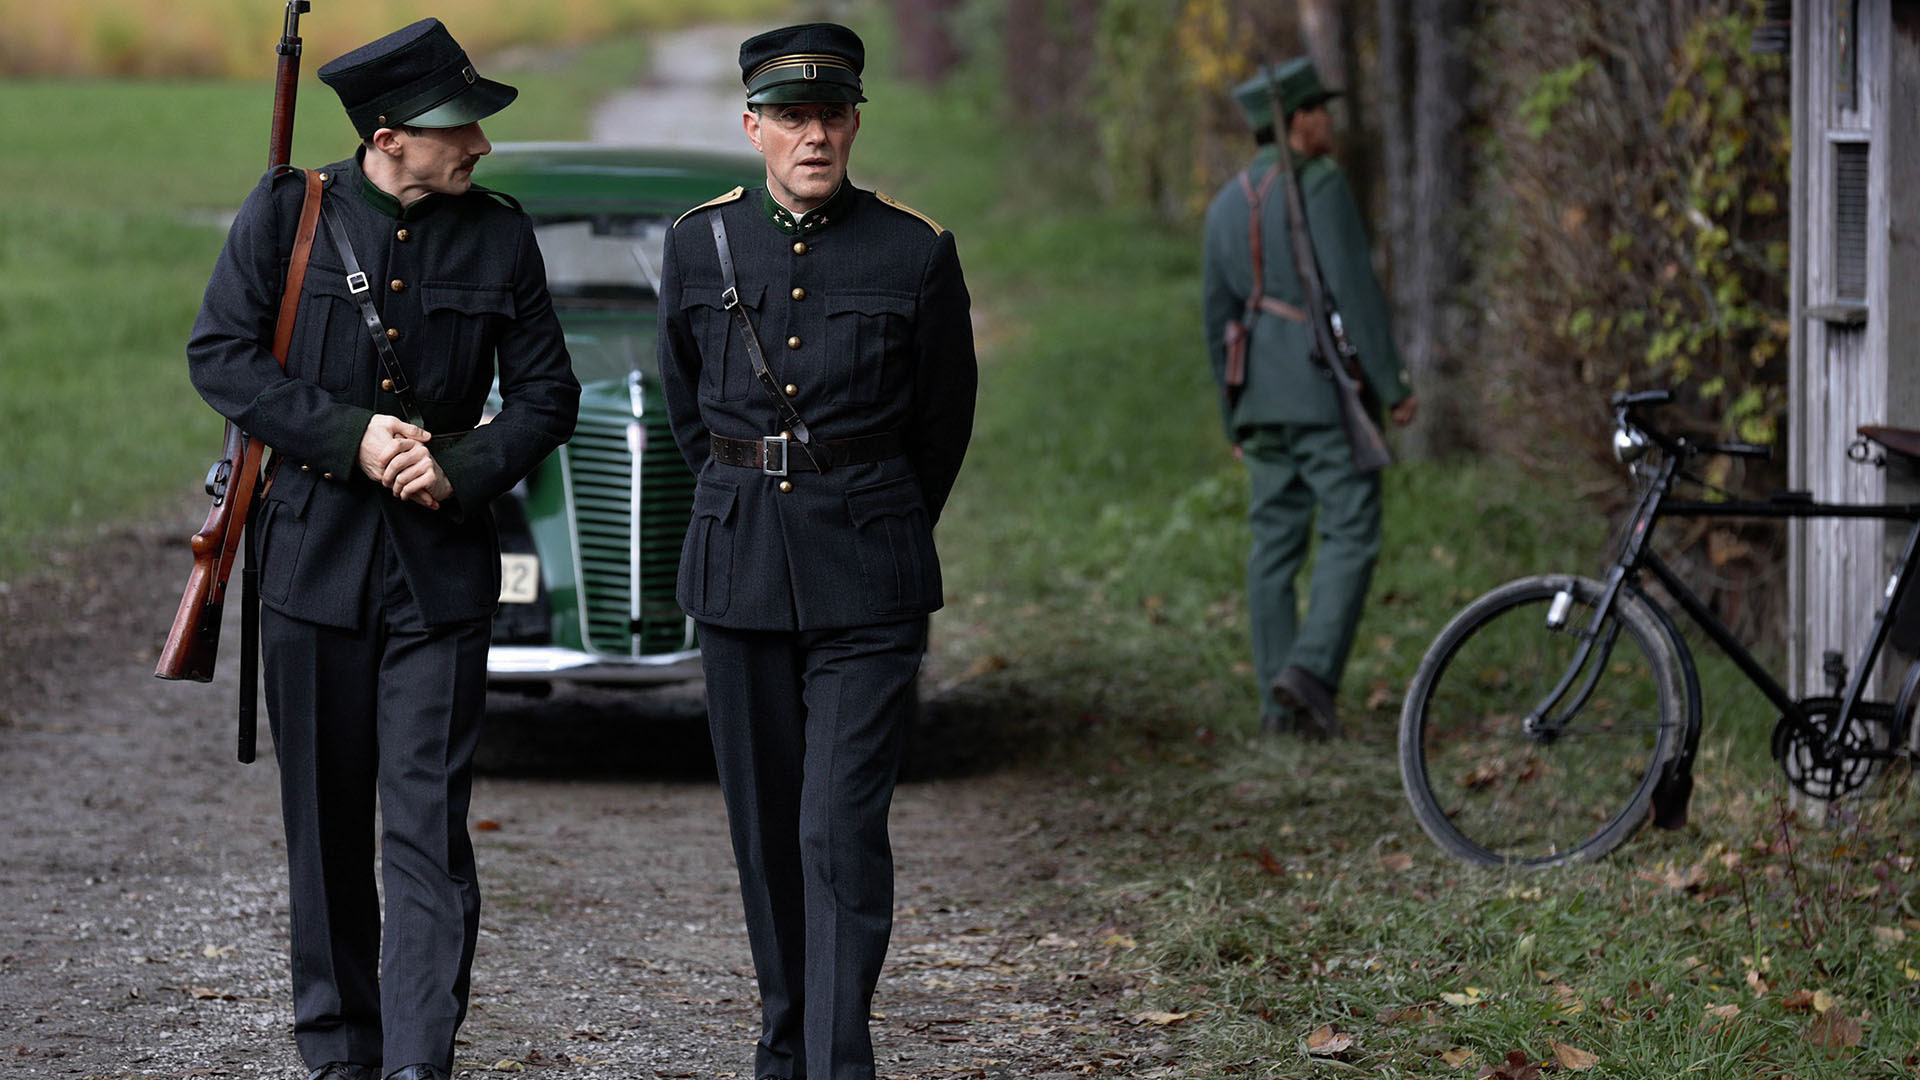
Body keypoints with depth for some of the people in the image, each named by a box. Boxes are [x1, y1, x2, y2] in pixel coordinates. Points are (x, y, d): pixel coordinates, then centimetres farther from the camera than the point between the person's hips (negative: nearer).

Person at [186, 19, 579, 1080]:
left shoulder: (497, 234, 2)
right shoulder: (288, 211, -1)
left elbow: (547, 393, 6)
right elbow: (219, 354, -4)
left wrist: (460, 471, -11)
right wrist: (350, 436, -14)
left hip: (439, 559, 0)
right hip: (313, 549, 0)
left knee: (427, 824, -9)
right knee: (325, 819, 9)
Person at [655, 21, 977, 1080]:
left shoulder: (916, 254, -4)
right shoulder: (699, 244, 3)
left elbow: (944, 418, 10)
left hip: (867, 582, -3)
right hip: (738, 568, 3)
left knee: (842, 831, -11)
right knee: (766, 827, 11)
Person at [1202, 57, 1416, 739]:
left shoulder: (1227, 204, 14)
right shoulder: (1319, 185, -9)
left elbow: (1219, 317, 17)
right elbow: (1353, 290, -15)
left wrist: (1236, 422, 22)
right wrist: (1394, 386, -10)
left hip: (1263, 398, 7)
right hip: (1330, 392, -7)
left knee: (1275, 543, 7)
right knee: (1350, 537, -5)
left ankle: (1279, 700, 5)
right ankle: (1312, 666, -21)